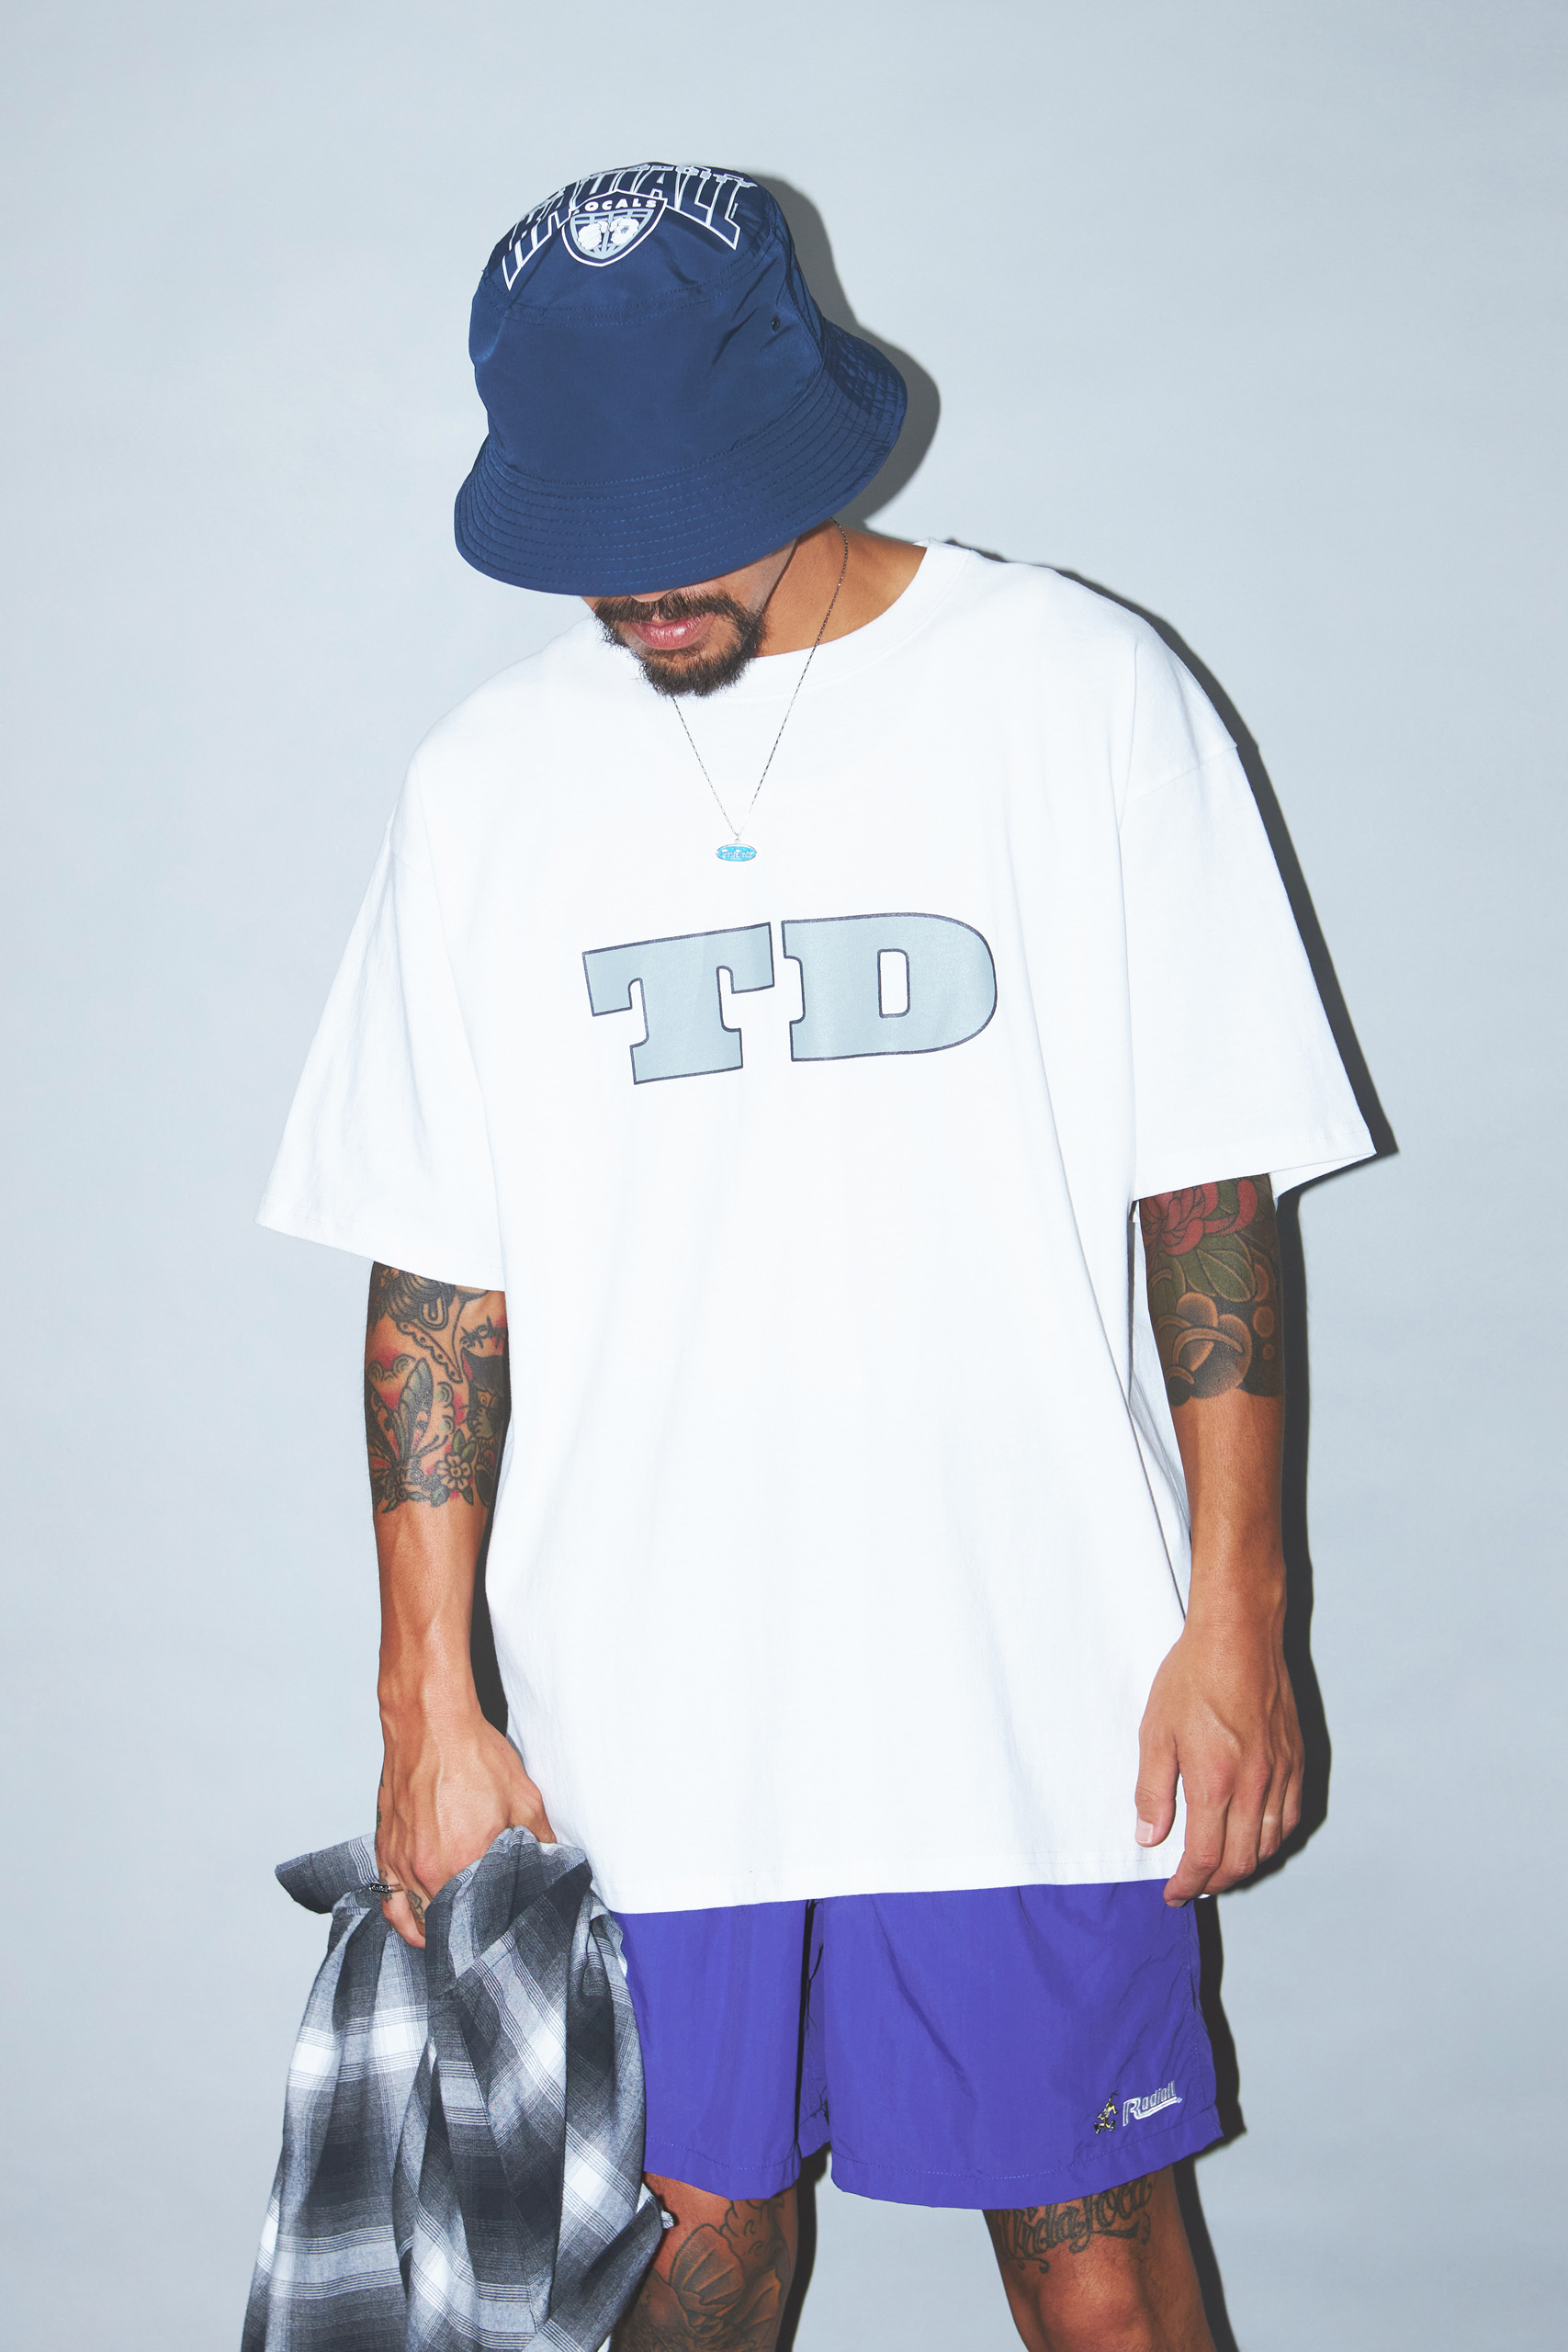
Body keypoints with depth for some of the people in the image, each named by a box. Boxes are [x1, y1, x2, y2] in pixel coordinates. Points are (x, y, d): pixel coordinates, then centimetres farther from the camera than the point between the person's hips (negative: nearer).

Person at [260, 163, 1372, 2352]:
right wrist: (431, 1700, 2)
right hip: (639, 1705, 2)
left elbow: (1212, 1195, -2)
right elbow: (438, 1278, 4)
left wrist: (1236, 1615, -5)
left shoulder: (1085, 695, -3)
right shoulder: (490, 777, 3)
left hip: (1032, 1680, -2)